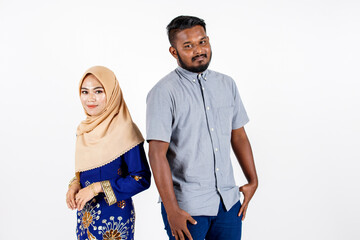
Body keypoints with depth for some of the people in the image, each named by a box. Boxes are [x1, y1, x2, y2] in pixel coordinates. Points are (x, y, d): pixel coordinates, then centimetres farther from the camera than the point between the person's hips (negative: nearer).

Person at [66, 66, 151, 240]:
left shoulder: (124, 130, -16)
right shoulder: (83, 130, 4)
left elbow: (141, 179, -17)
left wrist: (97, 188, -17)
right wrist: (75, 185, -4)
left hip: (114, 216, -6)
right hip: (85, 215, 6)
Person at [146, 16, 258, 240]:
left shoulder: (227, 84, 7)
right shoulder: (164, 92, -11)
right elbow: (157, 154, -14)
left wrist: (253, 181, 11)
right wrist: (172, 210, -17)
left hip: (228, 202, 5)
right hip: (187, 206, -5)